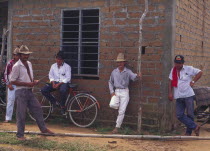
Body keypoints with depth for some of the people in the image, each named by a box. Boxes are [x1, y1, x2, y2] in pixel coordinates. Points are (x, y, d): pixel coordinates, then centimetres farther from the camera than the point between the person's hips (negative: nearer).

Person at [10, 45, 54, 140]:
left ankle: (43, 128, 25)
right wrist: (27, 84, -20)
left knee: (37, 109, 11)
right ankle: (20, 134, 12)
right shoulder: (17, 66, -13)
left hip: (29, 91, 7)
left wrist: (34, 82, 1)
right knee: (21, 114, -1)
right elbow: (12, 81, -16)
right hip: (21, 92, -7)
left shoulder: (29, 64, 11)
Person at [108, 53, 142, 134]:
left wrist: (137, 76, -45)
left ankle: (117, 127, 10)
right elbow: (110, 82, 16)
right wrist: (112, 92, 3)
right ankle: (119, 105, 12)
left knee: (121, 111, -2)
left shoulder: (128, 71, -2)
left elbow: (133, 77, -21)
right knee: (112, 104, -25)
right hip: (116, 92, 2)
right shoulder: (114, 72, 7)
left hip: (125, 92, -2)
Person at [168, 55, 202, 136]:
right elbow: (170, 82, 11)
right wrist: (170, 93, 2)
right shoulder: (173, 70, 9)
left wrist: (193, 81, 0)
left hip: (188, 95, -3)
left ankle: (189, 132, 15)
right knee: (179, 115, -5)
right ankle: (195, 126, 3)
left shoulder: (189, 69, 0)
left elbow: (199, 72, 7)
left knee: (190, 114, 2)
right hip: (178, 97, 3)